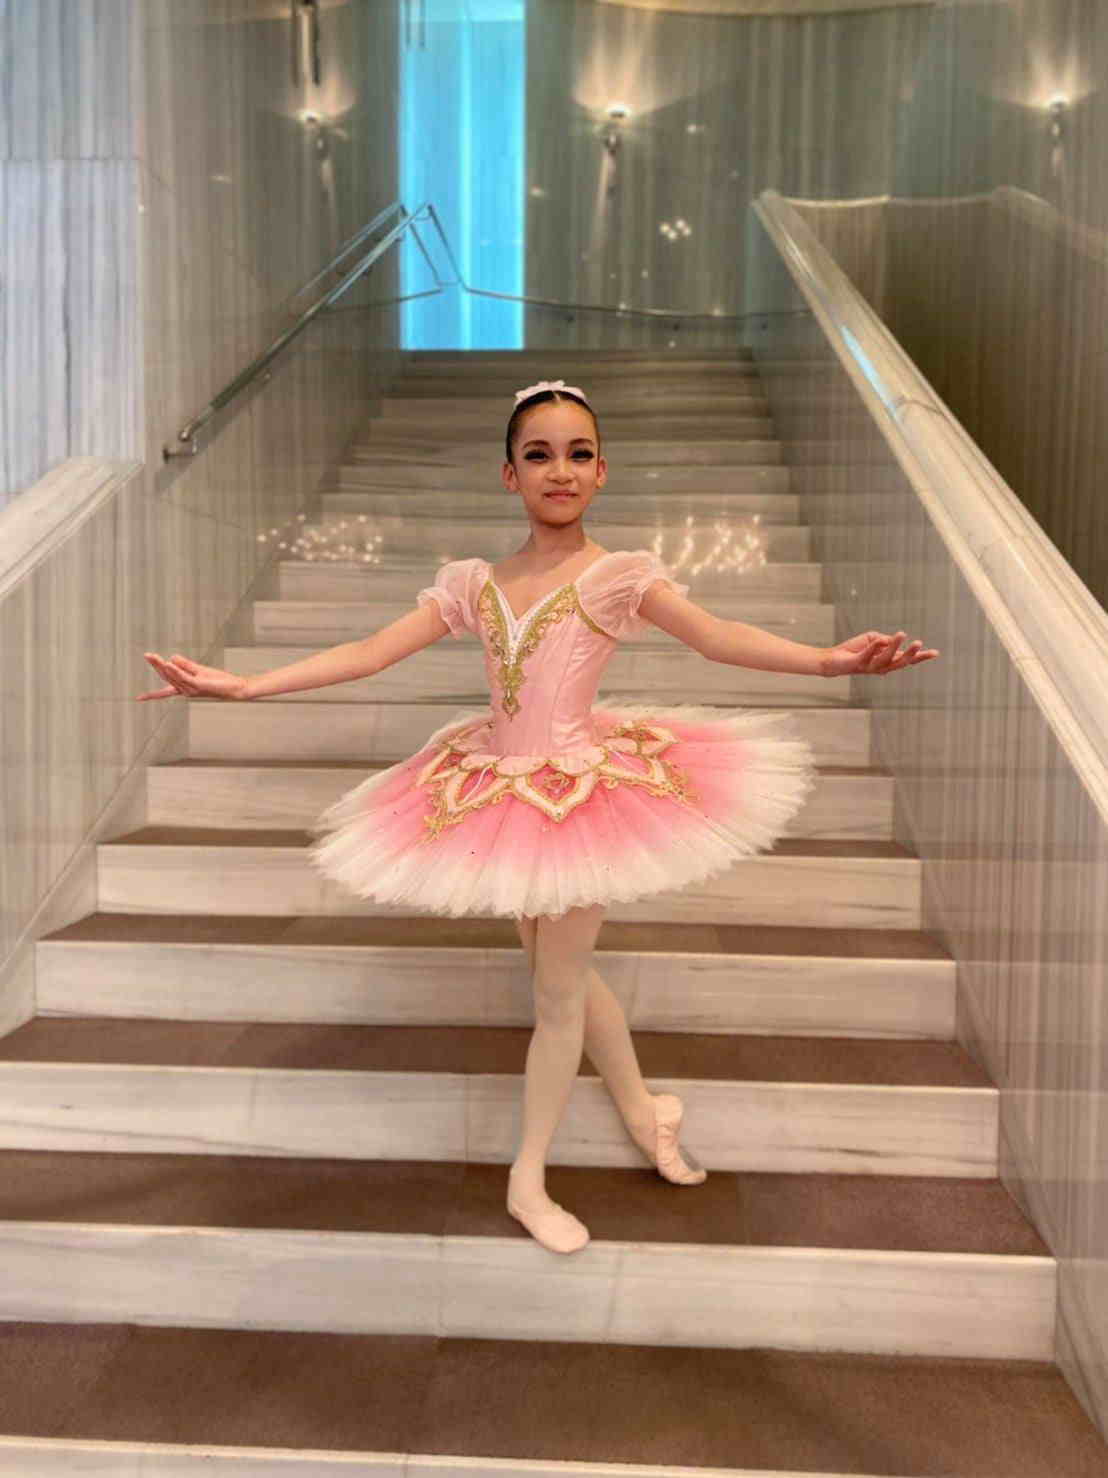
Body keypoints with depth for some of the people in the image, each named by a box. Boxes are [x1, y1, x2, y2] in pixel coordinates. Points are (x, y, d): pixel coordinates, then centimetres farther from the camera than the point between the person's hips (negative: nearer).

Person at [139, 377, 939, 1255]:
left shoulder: (618, 576, -9)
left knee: (559, 992, 7)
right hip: (494, 792, 4)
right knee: (565, 974, 18)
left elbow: (714, 635, -24)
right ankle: (643, 1108, 43)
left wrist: (827, 659, -42)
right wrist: (243, 685, -9)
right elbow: (370, 652, -2)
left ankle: (528, 1178, 26)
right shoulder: (474, 584, 1)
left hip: (580, 791, -4)